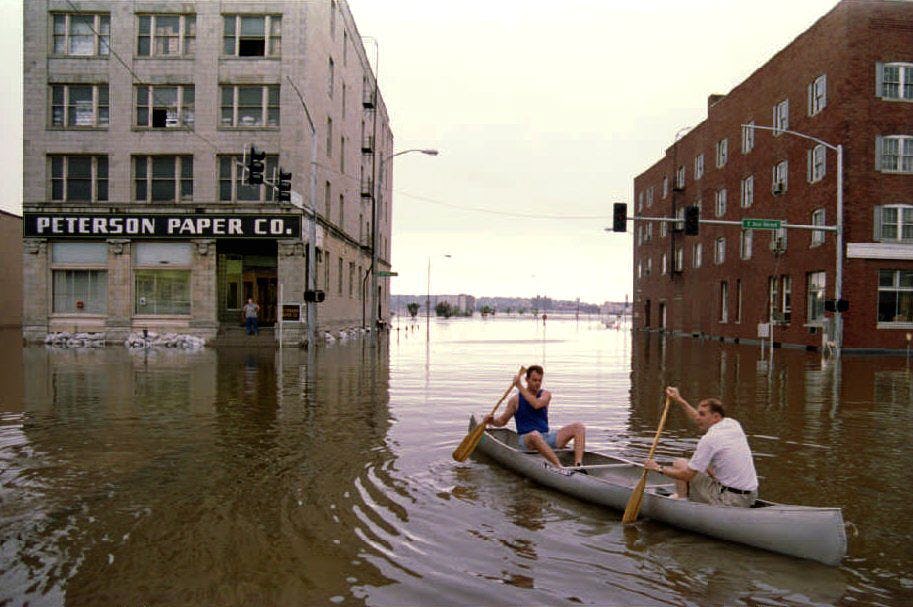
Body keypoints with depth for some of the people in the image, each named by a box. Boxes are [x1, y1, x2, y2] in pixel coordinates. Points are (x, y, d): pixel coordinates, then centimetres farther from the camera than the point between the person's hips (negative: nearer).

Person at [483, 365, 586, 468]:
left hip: (547, 437, 4)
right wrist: (491, 420, -12)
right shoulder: (516, 399, 6)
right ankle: (559, 467, -51)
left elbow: (537, 404, -14)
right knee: (534, 435, -42)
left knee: (578, 426, -14)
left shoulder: (546, 394, 10)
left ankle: (578, 465, -32)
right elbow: (502, 421, 11)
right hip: (526, 440, -4)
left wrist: (520, 386, -12)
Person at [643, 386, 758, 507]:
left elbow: (687, 475, -14)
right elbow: (701, 421, 23)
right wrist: (679, 400, 27)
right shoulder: (734, 424, 3)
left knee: (680, 464, 3)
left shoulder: (709, 439, -20)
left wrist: (658, 468, -2)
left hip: (730, 500, -8)